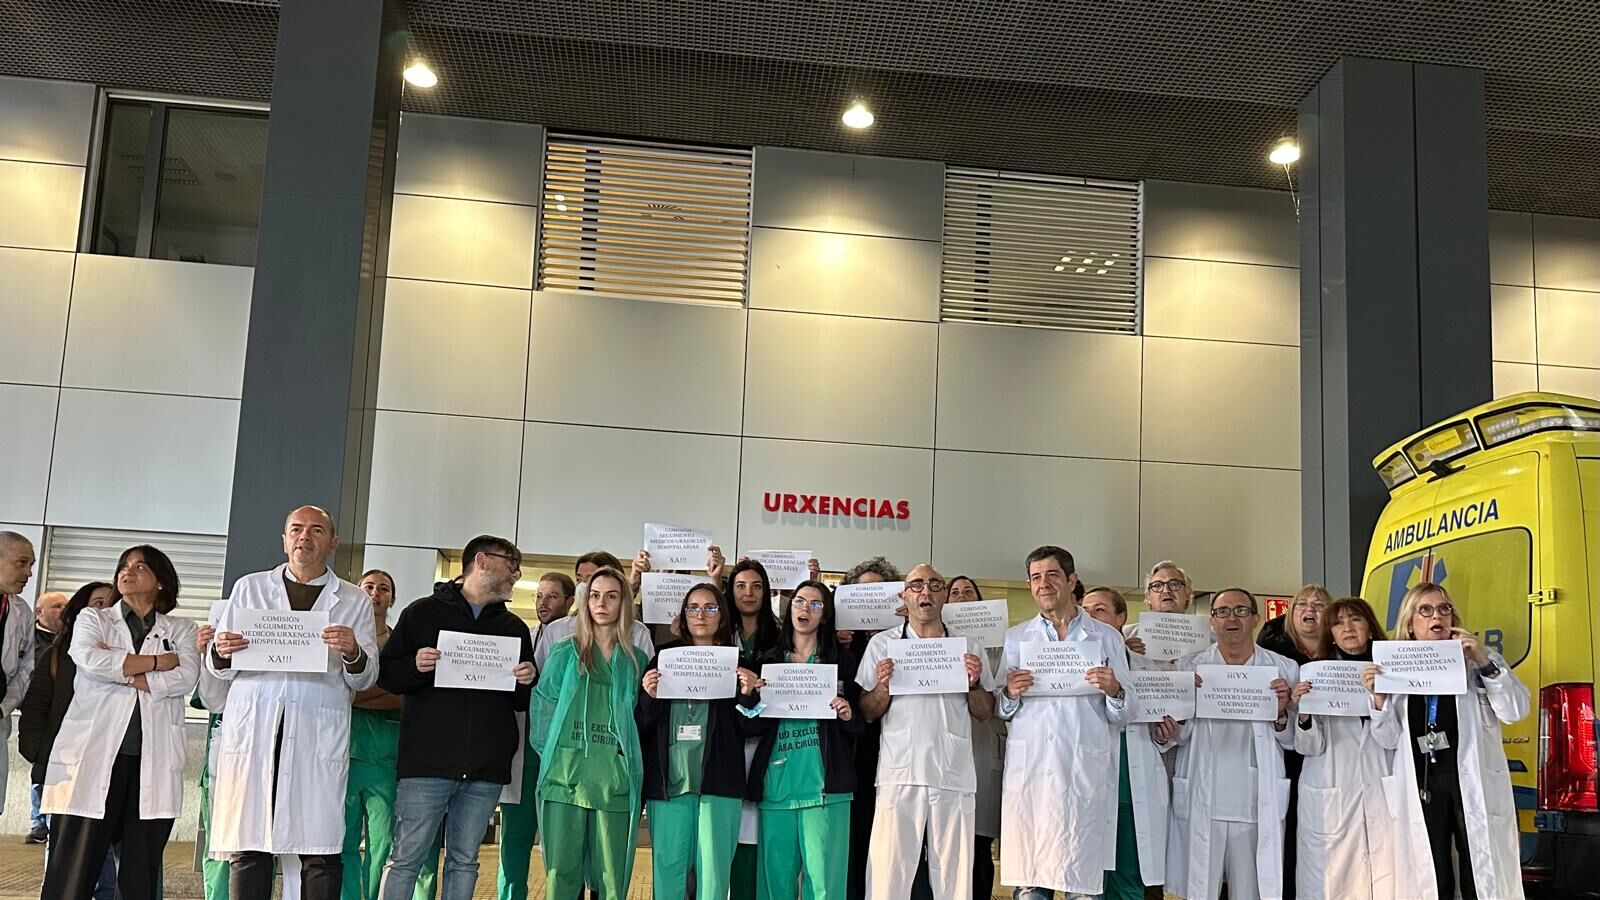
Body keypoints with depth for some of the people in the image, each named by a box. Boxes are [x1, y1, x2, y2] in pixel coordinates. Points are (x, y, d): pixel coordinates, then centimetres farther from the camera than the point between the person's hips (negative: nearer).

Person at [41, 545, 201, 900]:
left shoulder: (180, 629, 15)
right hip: (94, 756, -1)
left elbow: (186, 677, -4)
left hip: (153, 763, 1)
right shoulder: (92, 619, 15)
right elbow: (90, 659, -7)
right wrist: (158, 661, -3)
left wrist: (119, 671, -7)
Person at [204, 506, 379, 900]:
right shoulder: (249, 588, 16)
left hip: (319, 735, -1)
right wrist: (221, 654, -9)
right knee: (248, 845, -3)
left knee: (321, 851, -6)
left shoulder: (354, 602, 14)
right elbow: (219, 670, 15)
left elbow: (364, 679, 10)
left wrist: (354, 653, -12)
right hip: (253, 730, 1)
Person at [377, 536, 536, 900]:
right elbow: (386, 674, 5)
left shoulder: (515, 628, 17)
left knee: (464, 861, 7)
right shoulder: (423, 612, 6)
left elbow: (523, 702, 20)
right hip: (427, 761, -3)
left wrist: (527, 682, -2)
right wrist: (415, 666, -15)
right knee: (406, 858, -4)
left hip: (486, 769, 4)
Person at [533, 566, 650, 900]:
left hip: (616, 781, 1)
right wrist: (555, 758, 0)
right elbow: (543, 710, 6)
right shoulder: (565, 654, 8)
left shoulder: (636, 660, 11)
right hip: (566, 777, -1)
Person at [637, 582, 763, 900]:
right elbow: (642, 728, 8)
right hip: (668, 780, 1)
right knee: (667, 872, 2)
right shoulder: (663, 659, 10)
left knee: (713, 874, -1)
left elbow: (751, 729, 3)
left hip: (717, 782, -1)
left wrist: (748, 695, -14)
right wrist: (648, 697, -11)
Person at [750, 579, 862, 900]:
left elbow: (861, 724, 9)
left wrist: (848, 716, -12)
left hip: (825, 786, -2)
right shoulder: (769, 661, 14)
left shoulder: (841, 660, 8)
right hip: (776, 784, 2)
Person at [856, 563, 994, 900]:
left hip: (954, 775, 2)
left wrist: (974, 683, -5)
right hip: (900, 774, -1)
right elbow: (866, 713, 7)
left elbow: (985, 714, 13)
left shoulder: (969, 646, 13)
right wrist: (884, 686, -11)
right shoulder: (883, 644, 9)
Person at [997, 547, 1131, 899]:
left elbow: (1123, 717, 8)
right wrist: (1010, 694, -5)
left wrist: (1114, 691, -11)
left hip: (1086, 777, -1)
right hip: (1028, 775, 1)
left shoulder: (1107, 638, 11)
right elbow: (999, 712, 15)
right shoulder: (1014, 638, 15)